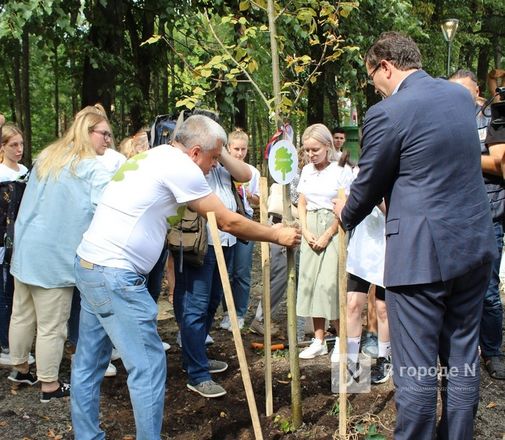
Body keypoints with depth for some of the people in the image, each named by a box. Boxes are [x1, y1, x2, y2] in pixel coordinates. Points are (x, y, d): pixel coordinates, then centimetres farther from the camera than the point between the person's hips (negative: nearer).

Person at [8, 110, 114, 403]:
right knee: (52, 326, 2)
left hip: (26, 248, 8)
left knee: (22, 315, 19)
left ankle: (21, 369, 36)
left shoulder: (46, 157, 14)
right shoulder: (93, 168, -12)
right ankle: (50, 386, 14)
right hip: (55, 255, -8)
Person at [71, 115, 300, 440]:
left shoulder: (152, 157, 17)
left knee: (90, 363, 15)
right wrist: (279, 235, 6)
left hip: (90, 265, 10)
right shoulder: (179, 166, -10)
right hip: (115, 274, -10)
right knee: (148, 365, -3)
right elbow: (229, 222, -5)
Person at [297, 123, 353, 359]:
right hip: (311, 229, 6)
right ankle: (319, 341, 12)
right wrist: (306, 231, 0)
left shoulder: (341, 171, -7)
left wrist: (327, 235, -12)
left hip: (334, 229, -6)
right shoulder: (306, 171, 11)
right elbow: (302, 204, 13)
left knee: (330, 283, -10)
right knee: (310, 281, 4)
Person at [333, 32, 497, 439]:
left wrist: (346, 213, 19)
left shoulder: (387, 113, -12)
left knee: (416, 367, 3)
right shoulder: (461, 95, 10)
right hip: (475, 244, 8)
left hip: (421, 253, -8)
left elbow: (368, 187, -3)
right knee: (463, 357, 17)